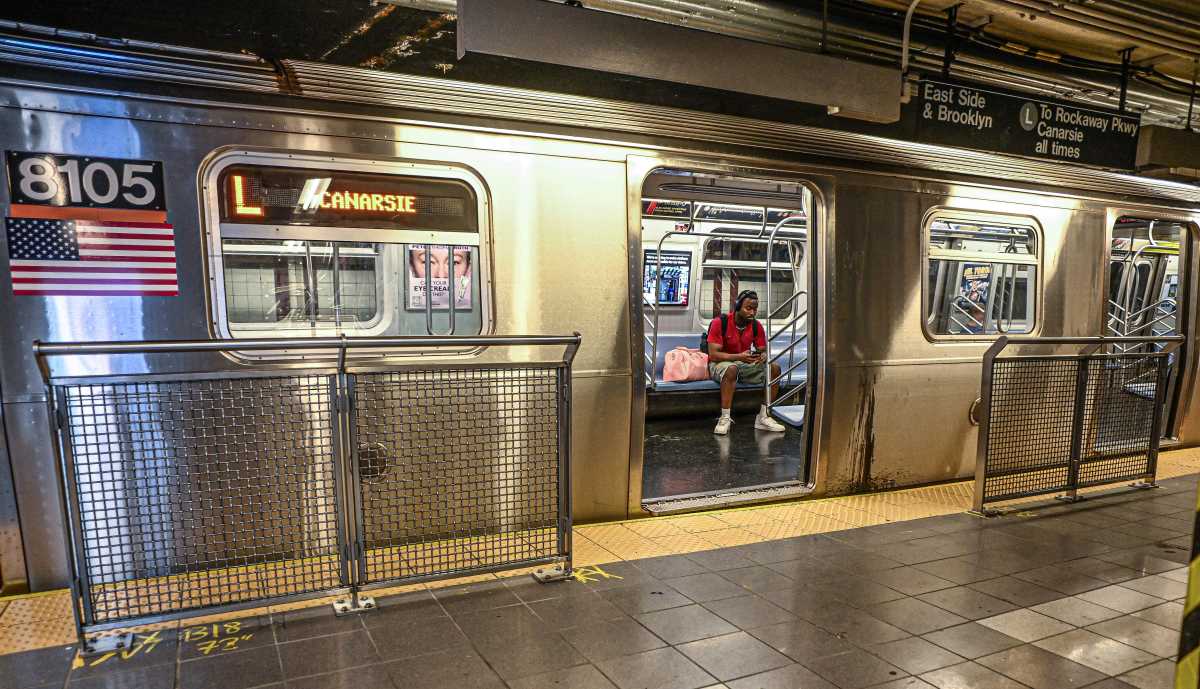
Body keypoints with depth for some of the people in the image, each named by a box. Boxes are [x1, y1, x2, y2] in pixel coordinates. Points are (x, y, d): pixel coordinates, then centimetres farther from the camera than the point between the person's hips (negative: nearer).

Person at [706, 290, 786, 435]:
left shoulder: (756, 326, -2)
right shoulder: (720, 322, -18)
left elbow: (763, 350, 6)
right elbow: (713, 354, -22)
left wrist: (763, 356, -22)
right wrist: (739, 356, -34)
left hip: (745, 363, 6)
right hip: (720, 363, -5)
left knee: (774, 368, -15)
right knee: (732, 369, -40)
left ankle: (764, 417, -12)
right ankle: (725, 418, -35)